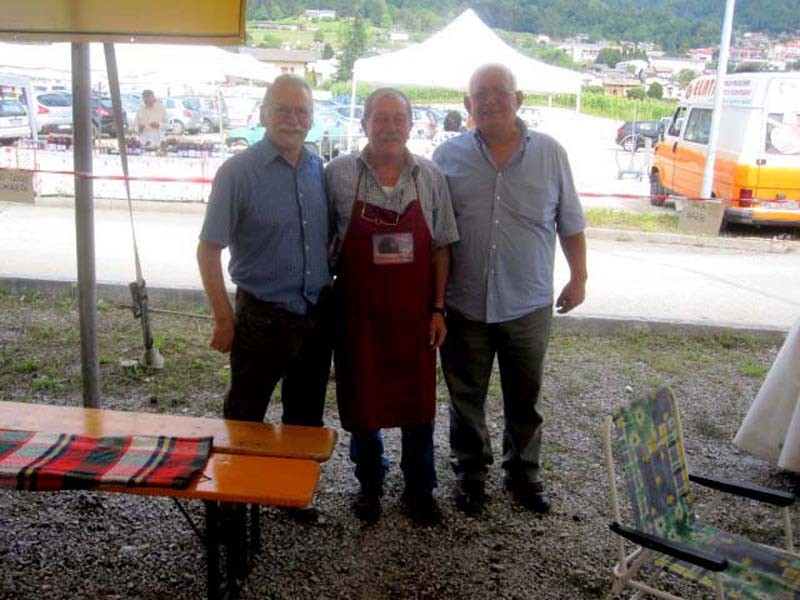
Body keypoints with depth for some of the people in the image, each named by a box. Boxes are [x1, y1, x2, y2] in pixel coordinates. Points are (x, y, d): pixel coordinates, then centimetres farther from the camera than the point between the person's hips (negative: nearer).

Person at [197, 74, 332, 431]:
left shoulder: (319, 169, 4)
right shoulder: (237, 171, -12)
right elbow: (208, 250, -11)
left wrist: (329, 287, 9)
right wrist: (225, 320, -11)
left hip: (317, 316, 5)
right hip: (263, 317, -5)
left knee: (307, 422, 19)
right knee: (244, 423, 9)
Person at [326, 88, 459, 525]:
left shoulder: (430, 177, 0)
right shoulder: (338, 174, -4)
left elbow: (441, 247, 4)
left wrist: (438, 308, 0)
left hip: (415, 311, 1)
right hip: (358, 309, -1)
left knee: (418, 403, 10)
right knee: (360, 400, 11)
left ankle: (420, 489, 30)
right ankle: (369, 485, 33)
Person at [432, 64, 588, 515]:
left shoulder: (550, 153, -1)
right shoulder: (449, 156, -1)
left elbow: (570, 224, 7)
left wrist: (579, 277, 6)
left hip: (529, 304, 0)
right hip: (465, 305, 0)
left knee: (525, 398, 15)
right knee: (466, 397, 13)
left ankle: (524, 470, 34)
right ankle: (471, 471, 32)